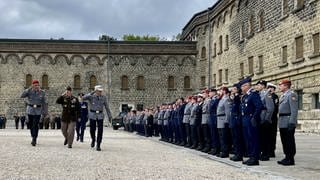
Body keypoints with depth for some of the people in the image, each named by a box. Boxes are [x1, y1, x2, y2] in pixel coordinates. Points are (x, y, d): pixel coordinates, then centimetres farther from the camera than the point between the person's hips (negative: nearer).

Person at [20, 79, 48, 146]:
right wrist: (29, 89, -24)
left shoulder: (42, 92, -3)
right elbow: (22, 96, -20)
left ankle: (34, 140, -9)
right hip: (30, 110, 2)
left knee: (35, 125, -11)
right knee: (31, 125, 10)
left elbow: (44, 103, 2)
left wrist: (45, 112, 2)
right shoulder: (29, 91, -3)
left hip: (38, 111, -2)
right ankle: (33, 138, 28)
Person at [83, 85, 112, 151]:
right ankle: (93, 140, 32)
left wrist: (109, 116, 7)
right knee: (92, 129, 0)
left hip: (100, 115, 1)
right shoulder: (91, 96, -4)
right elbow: (84, 98, -24)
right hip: (92, 115, -1)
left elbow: (106, 107, 8)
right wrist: (92, 93, -29)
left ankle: (98, 145, 0)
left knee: (100, 130, -8)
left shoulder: (103, 97, 2)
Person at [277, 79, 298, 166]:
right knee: (284, 141, 12)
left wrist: (292, 123, -23)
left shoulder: (291, 94, -11)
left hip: (288, 122, -9)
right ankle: (287, 157, 20)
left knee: (289, 141, -4)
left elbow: (294, 110, -18)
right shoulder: (283, 95, 19)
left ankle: (291, 159, 1)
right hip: (282, 123, 9)